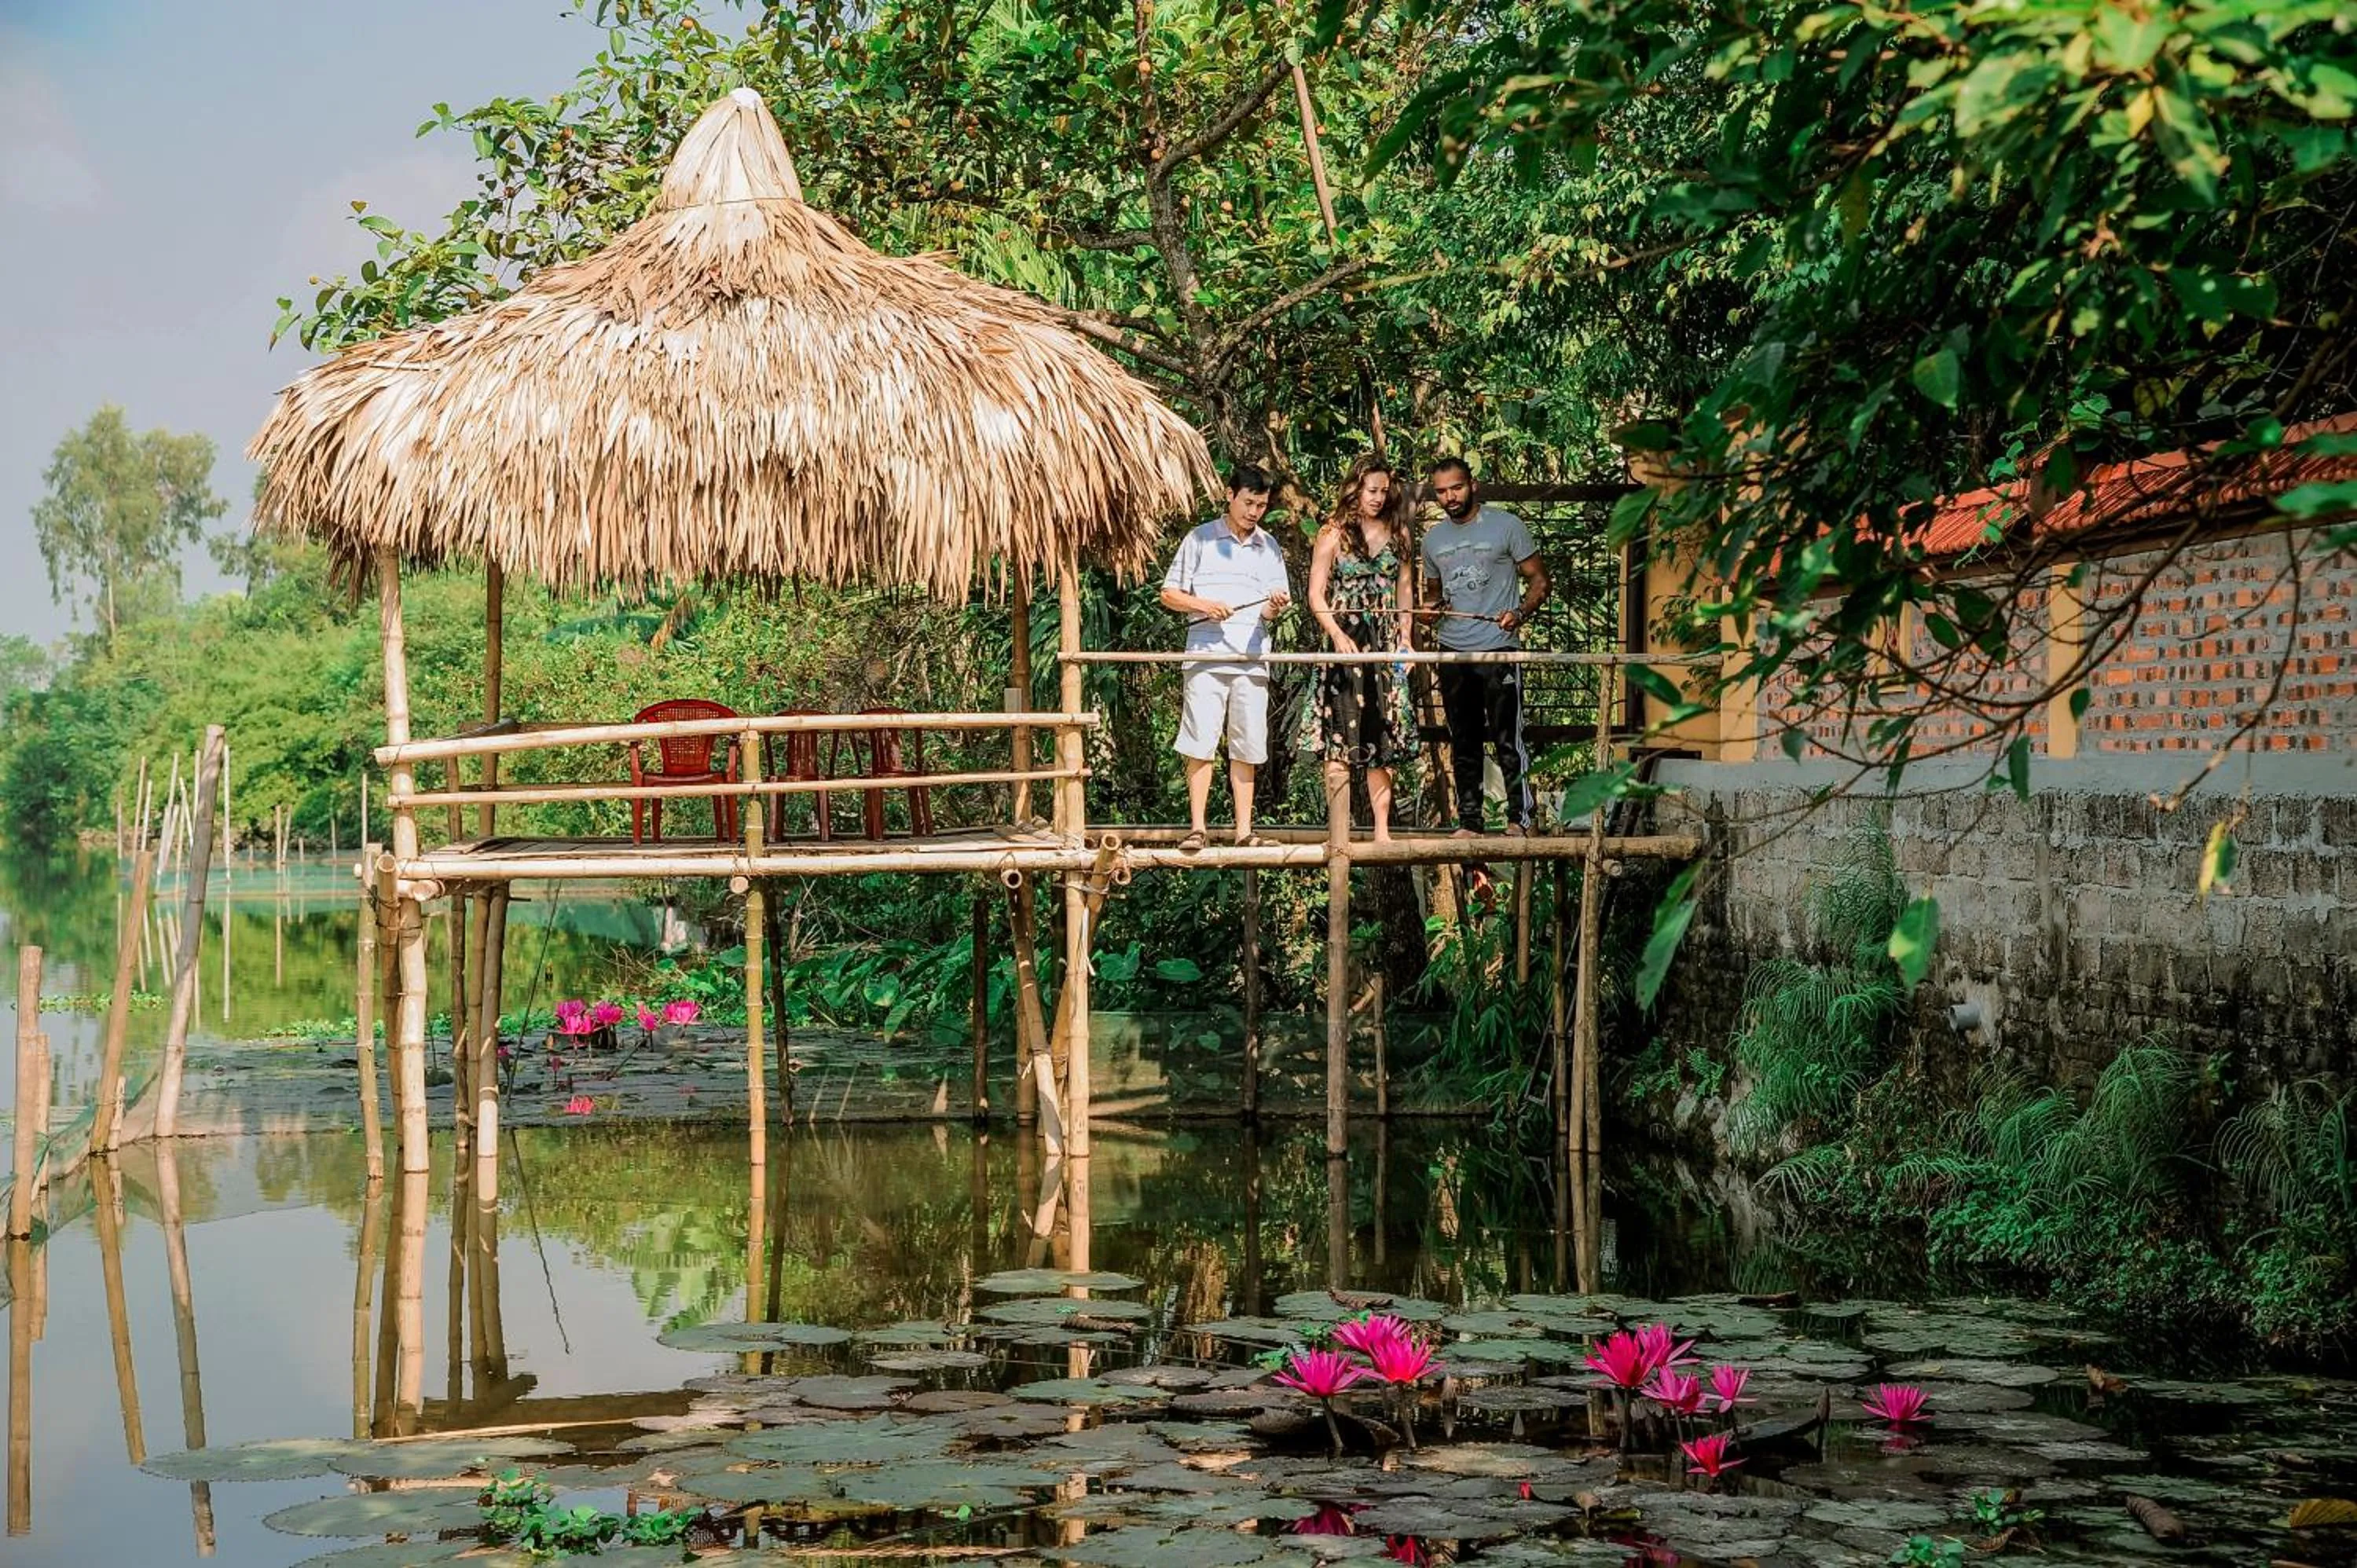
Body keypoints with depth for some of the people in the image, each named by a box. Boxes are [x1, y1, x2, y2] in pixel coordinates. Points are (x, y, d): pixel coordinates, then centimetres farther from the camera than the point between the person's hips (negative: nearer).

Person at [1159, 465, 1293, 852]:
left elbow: (1270, 612, 13)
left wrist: (1275, 608, -11)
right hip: (1206, 655, -3)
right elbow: (1169, 595, 4)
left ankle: (1244, 830, 8)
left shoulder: (1269, 547, 13)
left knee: (1246, 748, 4)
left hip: (1252, 657, 3)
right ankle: (1197, 827, -2)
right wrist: (1204, 606, -13)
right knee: (1201, 744, -6)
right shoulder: (1200, 539, 4)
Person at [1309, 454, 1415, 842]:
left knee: (1382, 738, 3)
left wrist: (1405, 638, 8)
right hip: (1345, 641, -4)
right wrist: (1338, 636, -17)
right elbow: (1316, 595, -3)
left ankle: (1382, 829, 5)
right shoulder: (1334, 534, -1)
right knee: (1341, 738, -6)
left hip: (1384, 646, 4)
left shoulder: (1397, 533, 11)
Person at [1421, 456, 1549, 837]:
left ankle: (1519, 817, -4)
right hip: (1452, 650, 5)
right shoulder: (1433, 538, 15)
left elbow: (1538, 580, 1)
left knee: (1508, 739, -8)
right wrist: (1434, 607, 4)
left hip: (1498, 648, -5)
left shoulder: (1506, 525, 0)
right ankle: (1468, 822, 14)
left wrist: (1520, 612, -18)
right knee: (1463, 743, 9)